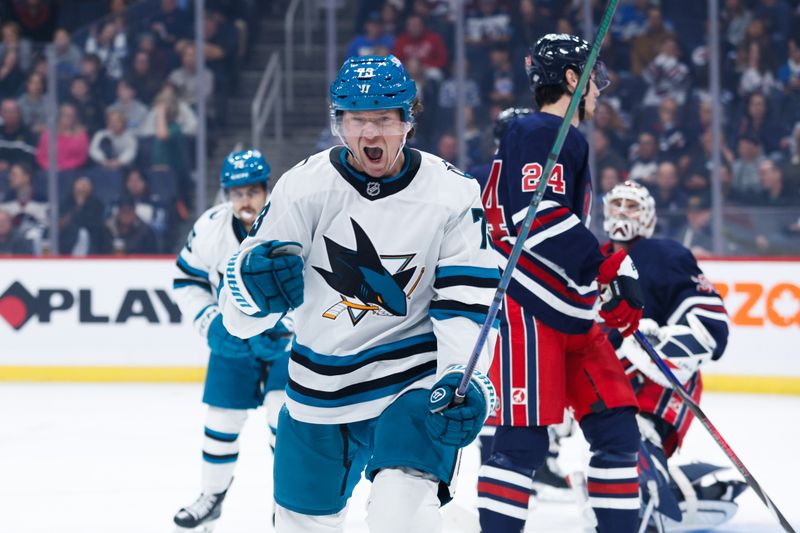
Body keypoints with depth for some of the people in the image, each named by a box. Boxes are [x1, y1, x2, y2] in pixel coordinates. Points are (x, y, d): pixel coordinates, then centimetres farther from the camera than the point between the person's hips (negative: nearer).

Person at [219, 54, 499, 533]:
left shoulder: (452, 193, -11)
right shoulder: (304, 186, -11)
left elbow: (467, 301, -11)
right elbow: (239, 314, -11)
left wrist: (461, 379, -27)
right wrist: (257, 281, -35)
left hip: (412, 381, -3)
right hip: (319, 386, 3)